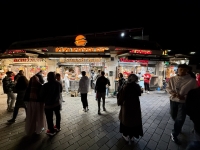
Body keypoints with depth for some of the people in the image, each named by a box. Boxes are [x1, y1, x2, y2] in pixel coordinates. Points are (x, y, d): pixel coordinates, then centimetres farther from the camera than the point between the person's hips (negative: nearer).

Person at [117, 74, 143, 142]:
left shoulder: (125, 87, -21)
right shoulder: (137, 86, -11)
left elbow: (121, 97, -16)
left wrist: (119, 103, 1)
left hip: (127, 106, -3)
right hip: (136, 106, 3)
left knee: (126, 120, 18)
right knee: (134, 120, 20)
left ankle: (126, 135, 33)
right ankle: (132, 136, 35)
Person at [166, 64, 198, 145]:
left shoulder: (192, 80, -11)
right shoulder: (172, 79, -3)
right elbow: (167, 88, 4)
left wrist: (184, 97, -22)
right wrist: (172, 93, -15)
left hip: (183, 102, -3)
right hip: (173, 100, 3)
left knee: (180, 119, 1)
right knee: (173, 115, 20)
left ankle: (174, 134, 21)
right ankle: (178, 128, 52)